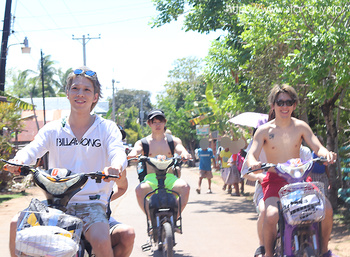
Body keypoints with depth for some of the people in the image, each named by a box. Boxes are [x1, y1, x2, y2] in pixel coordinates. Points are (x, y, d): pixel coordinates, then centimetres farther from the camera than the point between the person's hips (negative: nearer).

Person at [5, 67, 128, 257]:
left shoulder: (107, 128, 5)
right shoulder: (53, 129, 10)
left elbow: (118, 153, -12)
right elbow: (33, 150, -5)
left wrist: (116, 167, -38)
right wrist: (18, 161, -30)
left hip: (91, 203, -2)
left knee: (102, 242, -30)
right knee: (17, 225, -22)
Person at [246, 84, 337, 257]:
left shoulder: (301, 127, 3)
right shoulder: (264, 131, -2)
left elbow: (317, 147, -5)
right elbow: (251, 155, -10)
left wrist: (326, 154, -30)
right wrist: (253, 163, -35)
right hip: (274, 180, -2)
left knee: (326, 208, -19)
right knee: (271, 215, -31)